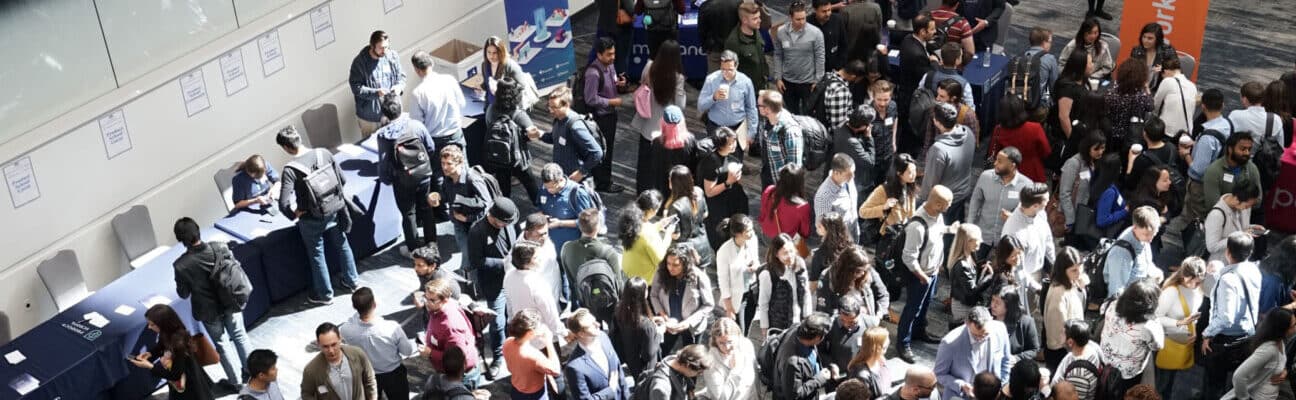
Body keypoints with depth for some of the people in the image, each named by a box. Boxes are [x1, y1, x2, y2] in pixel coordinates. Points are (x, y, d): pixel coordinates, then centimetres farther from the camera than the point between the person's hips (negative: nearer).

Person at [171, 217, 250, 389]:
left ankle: (235, 380, 36)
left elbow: (183, 294, -13)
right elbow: (237, 269, -9)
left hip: (209, 310, -2)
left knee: (221, 343, 20)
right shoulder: (220, 247, -22)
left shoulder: (181, 265, -28)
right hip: (231, 302, 2)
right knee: (239, 335, 26)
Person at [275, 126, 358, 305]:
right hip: (333, 212, 4)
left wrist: (295, 214, -11)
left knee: (317, 255, 16)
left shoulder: (290, 169, -25)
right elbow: (343, 180, -2)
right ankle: (351, 281, 43)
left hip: (311, 219, -4)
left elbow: (284, 204, -30)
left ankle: (325, 294, 32)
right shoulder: (324, 154, -13)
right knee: (342, 245, 25)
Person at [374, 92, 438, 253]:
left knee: (408, 213, 13)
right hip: (424, 174, 2)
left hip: (403, 180, -2)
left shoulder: (383, 134, -17)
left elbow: (383, 161, -13)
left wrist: (385, 179, 5)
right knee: (426, 208, 20)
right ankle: (431, 243, 32)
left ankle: (414, 248, 23)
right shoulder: (416, 125, -11)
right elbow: (431, 148, -1)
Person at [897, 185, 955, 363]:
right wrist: (922, 276, -21)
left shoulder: (937, 214, -12)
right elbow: (908, 257, -30)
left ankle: (919, 331, 49)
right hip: (919, 275, -8)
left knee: (925, 303, 27)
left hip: (933, 270, 8)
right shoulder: (917, 226, -38)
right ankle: (903, 343, 27)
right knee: (913, 308, 9)